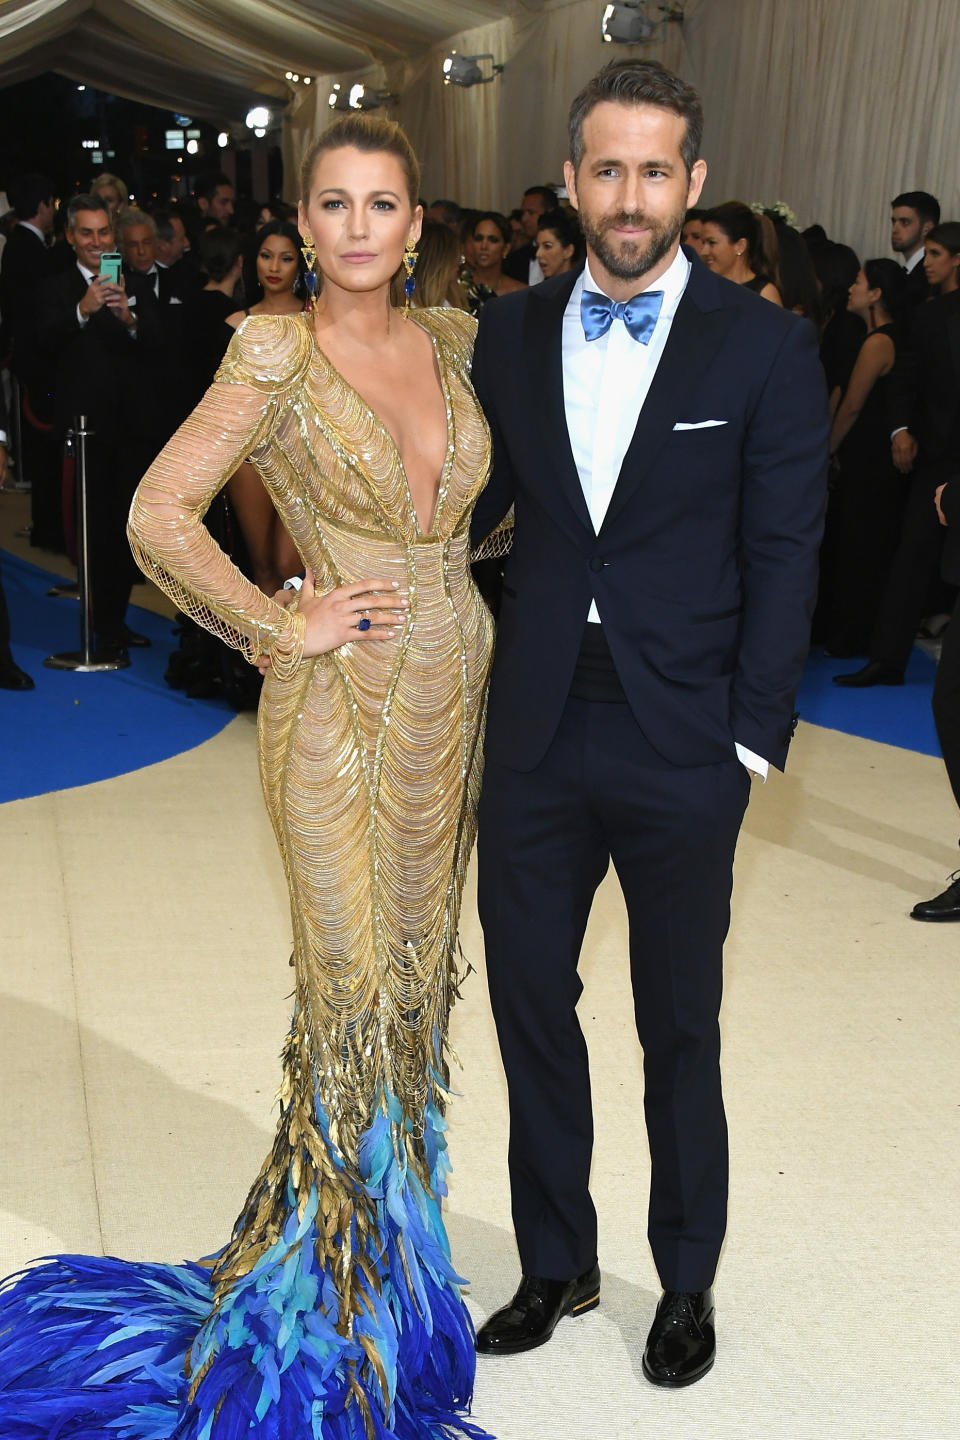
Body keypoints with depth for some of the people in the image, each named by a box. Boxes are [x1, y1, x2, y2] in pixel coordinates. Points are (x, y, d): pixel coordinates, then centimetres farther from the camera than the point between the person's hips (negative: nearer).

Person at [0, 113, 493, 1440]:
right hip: (343, 701, -5)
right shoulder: (278, 354, -11)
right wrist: (282, 630, -12)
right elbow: (161, 514, -14)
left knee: (420, 968, 15)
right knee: (353, 989, 0)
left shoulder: (454, 337, 6)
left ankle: (398, 1224, 35)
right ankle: (333, 1288, 20)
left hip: (455, 691, 6)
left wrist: (455, 584, 9)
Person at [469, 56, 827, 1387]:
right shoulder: (512, 334, 6)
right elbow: (473, 503, 8)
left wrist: (750, 742, -9)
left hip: (681, 743, -3)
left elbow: (782, 559, -5)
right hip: (536, 731, 3)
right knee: (530, 1002, 13)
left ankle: (688, 1280, 33)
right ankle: (556, 1265, 34)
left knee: (679, 1029, 12)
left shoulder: (766, 349, -4)